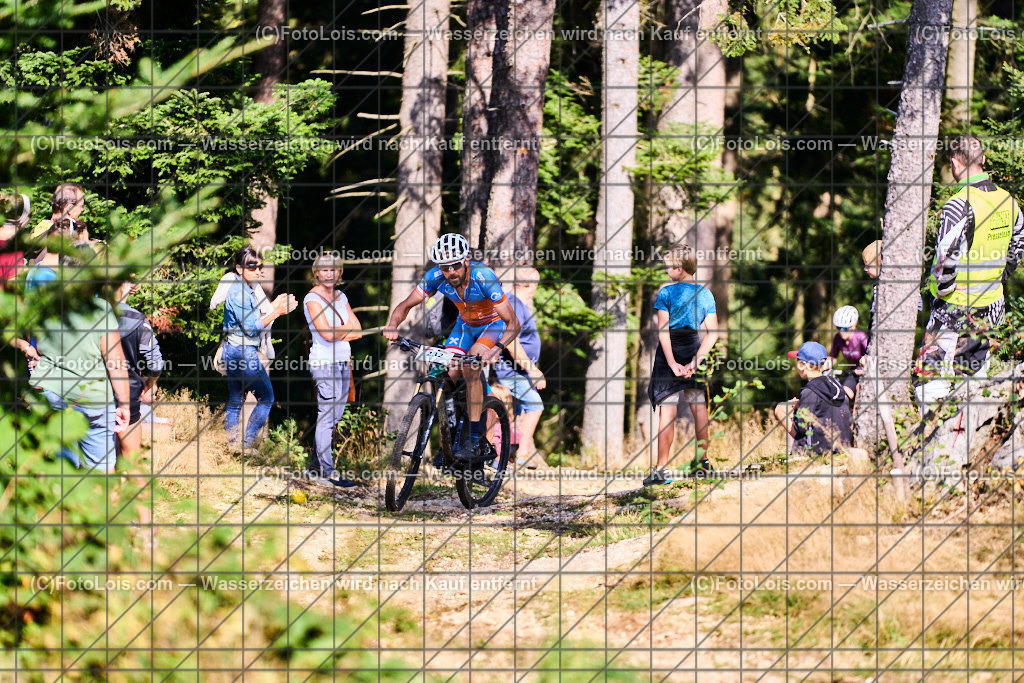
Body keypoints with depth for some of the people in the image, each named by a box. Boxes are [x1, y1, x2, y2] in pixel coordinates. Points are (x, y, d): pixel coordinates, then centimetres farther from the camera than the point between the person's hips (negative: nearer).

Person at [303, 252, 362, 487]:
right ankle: (327, 471, -8)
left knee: (335, 416, 9)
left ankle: (320, 461, 17)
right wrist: (347, 328, -1)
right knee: (327, 417, -8)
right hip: (324, 362, -7)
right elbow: (327, 335, -17)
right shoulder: (312, 299, -9)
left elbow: (357, 331, 7)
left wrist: (337, 334, -9)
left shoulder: (341, 297, 14)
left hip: (343, 361, 7)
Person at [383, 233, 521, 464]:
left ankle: (474, 437, -23)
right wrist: (392, 326, -35)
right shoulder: (436, 277, -23)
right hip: (466, 324, 4)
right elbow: (405, 306, -13)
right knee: (448, 374, -15)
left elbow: (513, 323, -35)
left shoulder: (483, 277, -35)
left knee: (470, 367, -29)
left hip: (493, 324, -4)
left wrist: (497, 348, -53)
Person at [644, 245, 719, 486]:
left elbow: (663, 330, -16)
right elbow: (713, 332, -2)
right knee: (699, 407, 14)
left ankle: (662, 469, -6)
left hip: (670, 352, -4)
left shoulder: (666, 293, -9)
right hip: (694, 351, 4)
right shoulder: (705, 294, 3)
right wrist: (695, 361, -7)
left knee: (667, 411, -5)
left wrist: (672, 363, -17)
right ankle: (702, 464, 22)